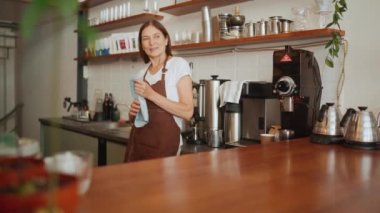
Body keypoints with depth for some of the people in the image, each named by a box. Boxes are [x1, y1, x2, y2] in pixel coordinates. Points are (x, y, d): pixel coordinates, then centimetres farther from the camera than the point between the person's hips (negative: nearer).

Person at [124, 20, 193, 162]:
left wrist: (151, 94, -20)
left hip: (164, 145, -5)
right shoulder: (141, 74, 10)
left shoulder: (179, 64, -6)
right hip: (137, 143, 5)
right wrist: (133, 113, -4)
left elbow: (187, 112, -15)